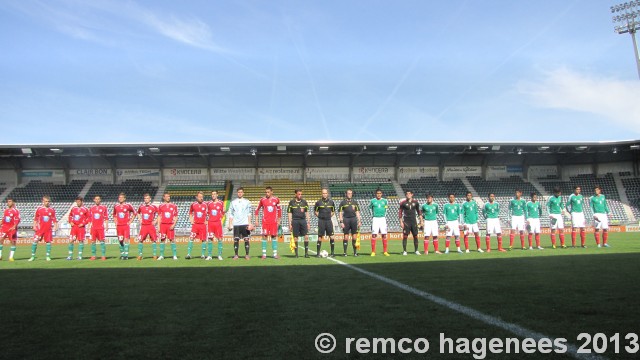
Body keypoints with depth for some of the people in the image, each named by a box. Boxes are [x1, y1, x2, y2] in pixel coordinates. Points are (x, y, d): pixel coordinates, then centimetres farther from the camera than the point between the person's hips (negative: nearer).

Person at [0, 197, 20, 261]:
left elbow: (17, 220, -14)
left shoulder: (16, 211, -7)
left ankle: (11, 257, 8)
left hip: (12, 228, -5)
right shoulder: (6, 210, 13)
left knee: (13, 242, -1)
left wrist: (14, 227, -25)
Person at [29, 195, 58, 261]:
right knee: (35, 240, -4)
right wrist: (34, 226, 0)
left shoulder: (52, 210, 4)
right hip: (40, 228, 0)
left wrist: (55, 226, 0)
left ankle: (48, 256, 10)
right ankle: (33, 256, 7)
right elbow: (35, 219, 7)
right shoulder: (39, 209, 3)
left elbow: (54, 219, 7)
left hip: (48, 229, 0)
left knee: (48, 241, 1)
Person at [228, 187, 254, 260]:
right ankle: (236, 255, 7)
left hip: (245, 224, -1)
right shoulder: (233, 202, 11)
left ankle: (247, 255, 6)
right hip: (236, 224, 1)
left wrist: (249, 223, -4)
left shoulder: (247, 202, 7)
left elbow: (249, 213, 5)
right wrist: (230, 224, 3)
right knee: (236, 240, -1)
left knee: (246, 239, -2)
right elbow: (231, 214, 10)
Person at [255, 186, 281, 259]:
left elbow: (279, 210, 13)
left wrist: (278, 220, 11)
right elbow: (257, 209, 9)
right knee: (264, 236, -3)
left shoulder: (276, 200, 4)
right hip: (265, 221, -1)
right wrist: (256, 220, 4)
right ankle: (264, 254, 3)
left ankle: (275, 254, 9)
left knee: (274, 236, 3)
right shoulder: (262, 200, 2)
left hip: (274, 221, 1)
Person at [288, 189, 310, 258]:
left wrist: (308, 222, 7)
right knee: (295, 237, 2)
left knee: (306, 236, -7)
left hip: (303, 220, 1)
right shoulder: (292, 202, 3)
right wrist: (290, 223, 0)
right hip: (295, 221, -1)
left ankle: (306, 253, 1)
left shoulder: (304, 202, 8)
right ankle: (296, 254, 11)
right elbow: (290, 213, 5)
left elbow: (307, 212, 12)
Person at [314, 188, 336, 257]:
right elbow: (315, 211, 9)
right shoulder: (318, 202, -1)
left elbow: (333, 211, 17)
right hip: (321, 221, -2)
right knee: (320, 237, 0)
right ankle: (318, 253, 8)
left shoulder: (331, 202, 6)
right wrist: (319, 216, 0)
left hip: (329, 221, 2)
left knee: (331, 236, -1)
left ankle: (332, 252, 8)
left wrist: (329, 216, 5)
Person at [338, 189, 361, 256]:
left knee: (354, 236, 2)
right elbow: (340, 213, 2)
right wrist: (341, 222, -7)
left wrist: (359, 221, 7)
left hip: (353, 219, 2)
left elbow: (357, 212, 14)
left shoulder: (354, 202, 13)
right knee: (346, 237, -1)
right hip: (346, 219, -2)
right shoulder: (343, 202, 4)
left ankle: (355, 252, 8)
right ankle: (345, 252, 5)